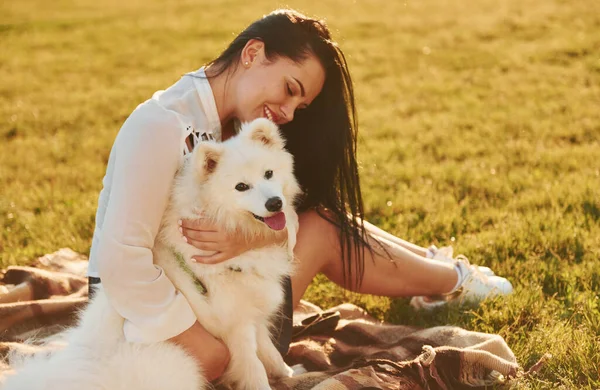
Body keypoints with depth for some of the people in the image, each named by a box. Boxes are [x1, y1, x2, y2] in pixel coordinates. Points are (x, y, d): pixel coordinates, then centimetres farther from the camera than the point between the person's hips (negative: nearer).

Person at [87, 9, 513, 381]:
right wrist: (201, 348, -26)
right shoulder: (160, 127, -26)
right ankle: (452, 282, 19)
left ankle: (433, 264, 30)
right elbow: (121, 261, -33)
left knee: (320, 220, 7)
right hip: (153, 326, -8)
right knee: (319, 232, -4)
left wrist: (246, 237, -24)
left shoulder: (230, 126, 3)